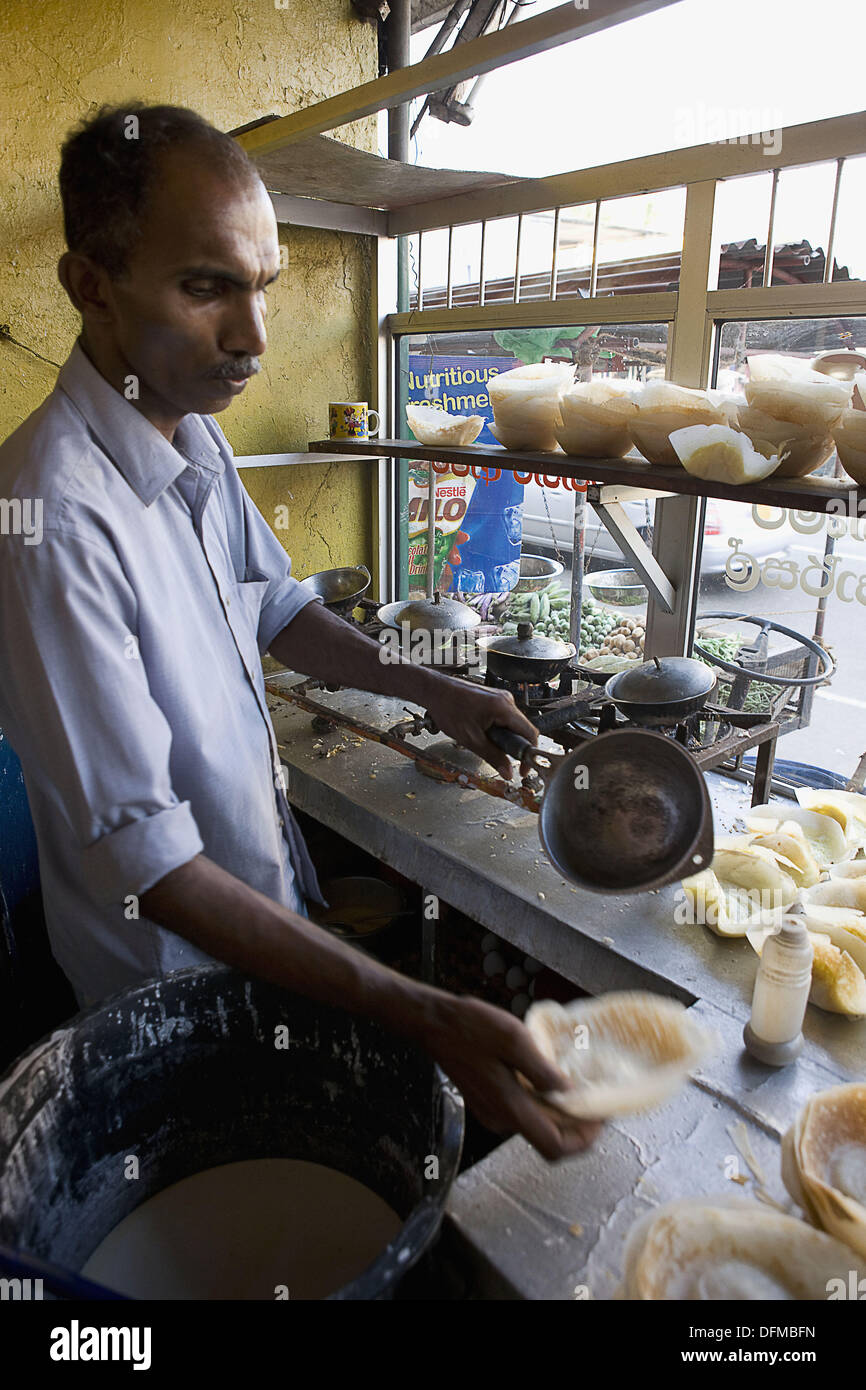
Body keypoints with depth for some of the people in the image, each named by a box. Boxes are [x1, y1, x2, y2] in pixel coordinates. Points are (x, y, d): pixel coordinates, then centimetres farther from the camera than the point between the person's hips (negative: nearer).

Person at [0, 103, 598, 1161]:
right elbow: (144, 860, -33)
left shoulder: (196, 437, -3)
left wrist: (425, 689, -6)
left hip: (270, 893, 7)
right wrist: (424, 1017, -37)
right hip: (175, 965, -7)